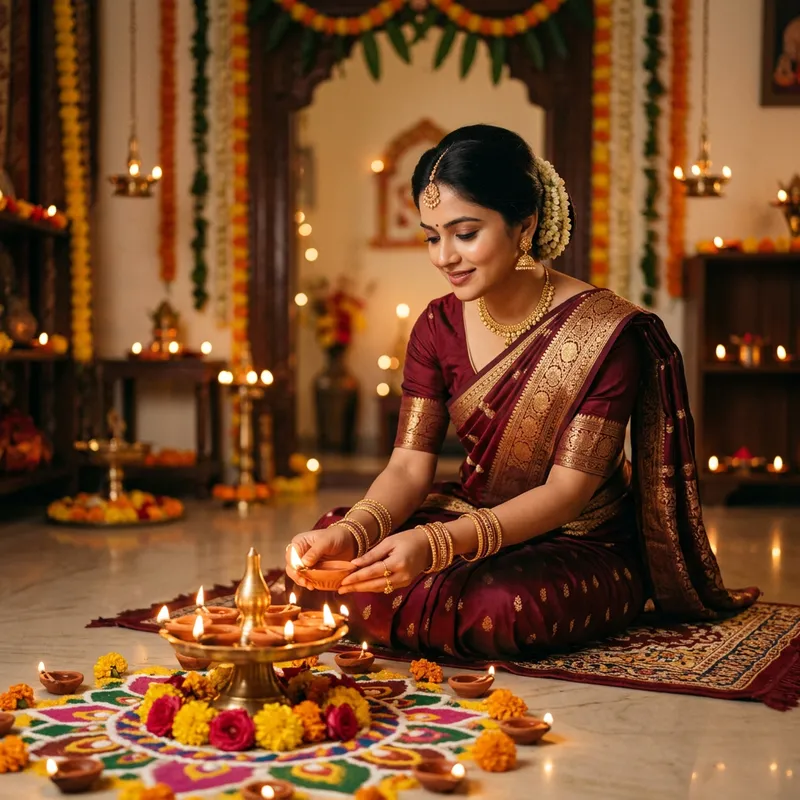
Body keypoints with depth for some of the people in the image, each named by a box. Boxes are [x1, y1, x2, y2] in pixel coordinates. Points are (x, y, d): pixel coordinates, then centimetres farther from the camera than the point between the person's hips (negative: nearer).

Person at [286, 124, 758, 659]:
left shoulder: (607, 332, -19)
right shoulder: (439, 326, -1)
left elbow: (567, 491, -23)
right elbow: (410, 466, -6)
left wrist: (439, 545, -38)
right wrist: (352, 531, -30)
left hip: (582, 548, -4)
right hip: (477, 524, 5)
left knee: (499, 608, -37)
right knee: (333, 554, -20)